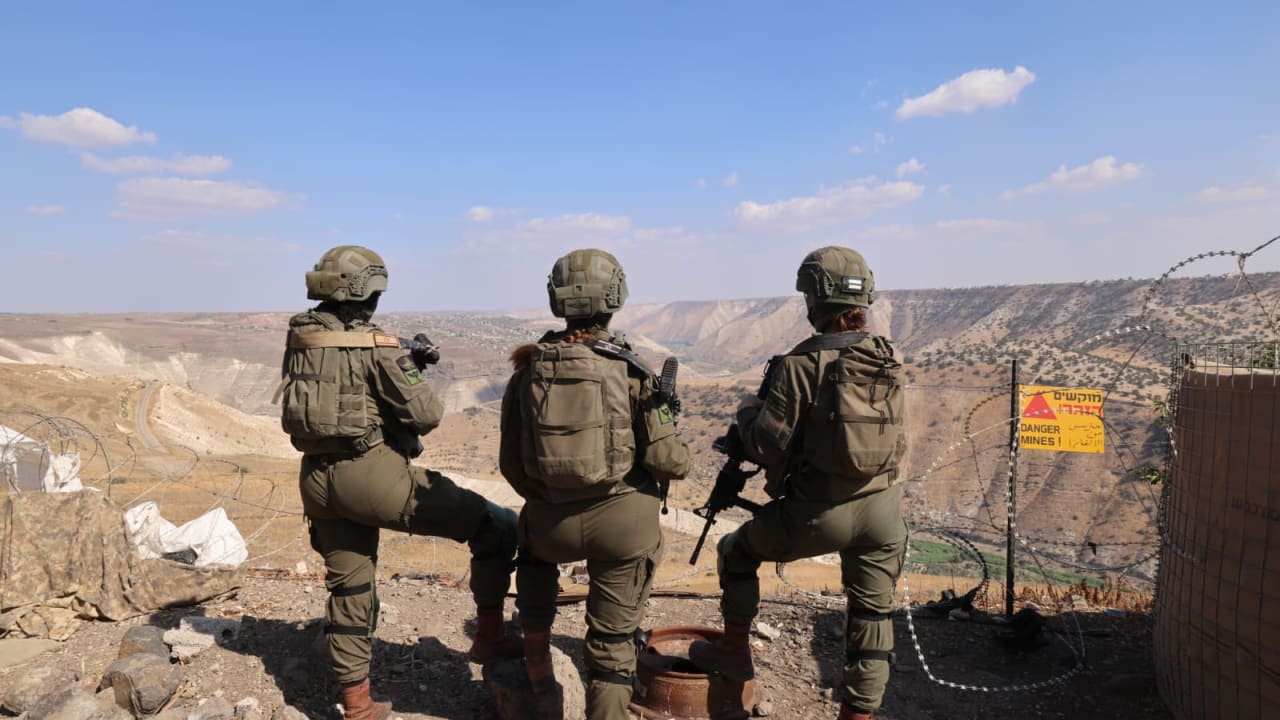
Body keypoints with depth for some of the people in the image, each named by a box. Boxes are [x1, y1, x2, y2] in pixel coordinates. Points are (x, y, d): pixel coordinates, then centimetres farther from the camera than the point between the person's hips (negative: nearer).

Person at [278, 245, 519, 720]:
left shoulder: (300, 340, 7)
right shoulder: (376, 347, -12)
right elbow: (427, 415, -13)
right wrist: (413, 371, 7)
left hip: (318, 481, 8)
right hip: (373, 475, -7)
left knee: (349, 589, 20)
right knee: (496, 527, 3)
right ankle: (489, 637, 9)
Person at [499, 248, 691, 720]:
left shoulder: (528, 369, 0)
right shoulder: (630, 370, -8)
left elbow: (511, 465, 5)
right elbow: (670, 462, -11)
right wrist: (677, 453, 12)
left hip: (552, 524, 3)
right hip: (623, 523, -3)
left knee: (533, 544, 36)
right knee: (612, 644, 14)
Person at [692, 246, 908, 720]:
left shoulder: (801, 364, -16)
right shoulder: (889, 362, 4)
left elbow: (765, 447, -15)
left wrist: (748, 412, 4)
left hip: (818, 512, -4)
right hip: (882, 509, 5)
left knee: (737, 551, 20)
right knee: (872, 616, 16)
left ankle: (734, 651, 33)